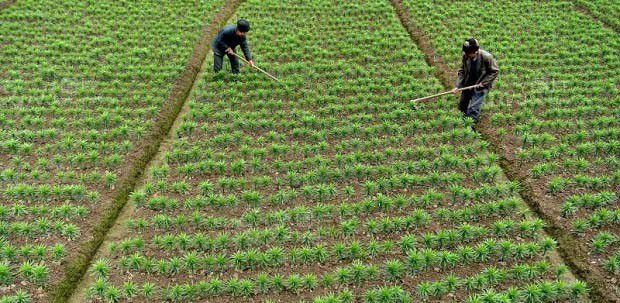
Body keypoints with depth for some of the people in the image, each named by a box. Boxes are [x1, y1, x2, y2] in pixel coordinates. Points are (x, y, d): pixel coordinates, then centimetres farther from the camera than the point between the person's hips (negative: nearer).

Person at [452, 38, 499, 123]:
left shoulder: (487, 57, -25)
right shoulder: (465, 56, -15)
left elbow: (495, 71, -11)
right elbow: (462, 71, -4)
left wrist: (484, 82, -17)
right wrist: (457, 86, -13)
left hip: (480, 86, -5)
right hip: (468, 85, 5)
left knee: (473, 109, -9)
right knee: (462, 107, 16)